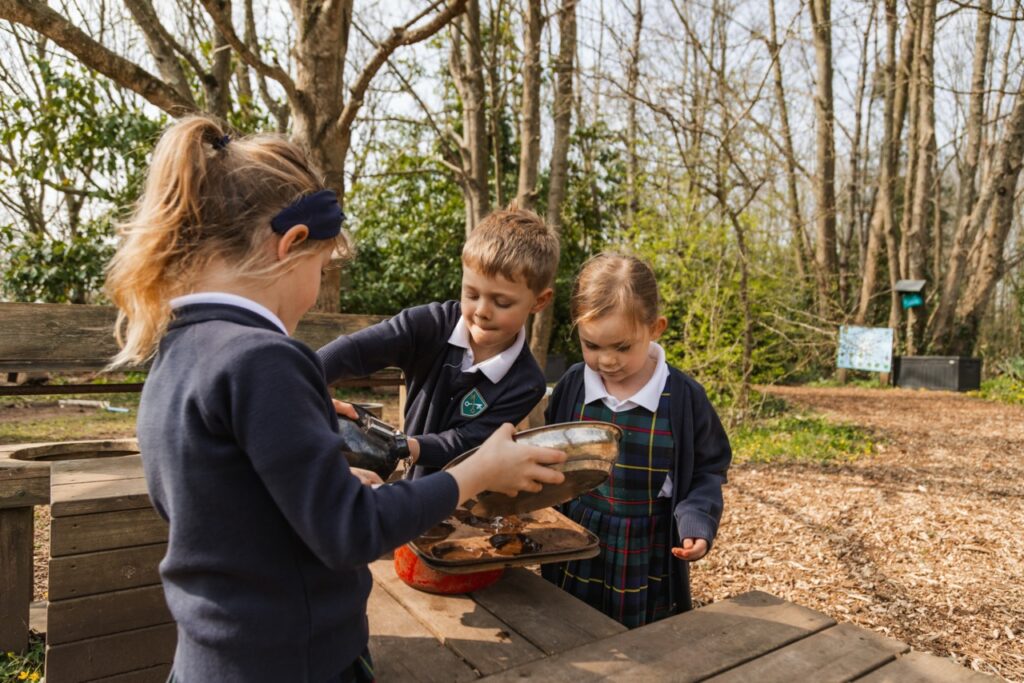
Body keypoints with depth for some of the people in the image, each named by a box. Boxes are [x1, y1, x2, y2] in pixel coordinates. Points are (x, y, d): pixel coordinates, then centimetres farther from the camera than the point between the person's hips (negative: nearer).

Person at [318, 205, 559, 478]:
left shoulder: (526, 383, -19)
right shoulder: (433, 324, -16)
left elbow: (464, 444, -23)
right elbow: (352, 349, -28)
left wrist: (407, 447, -41)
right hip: (412, 487, 3)